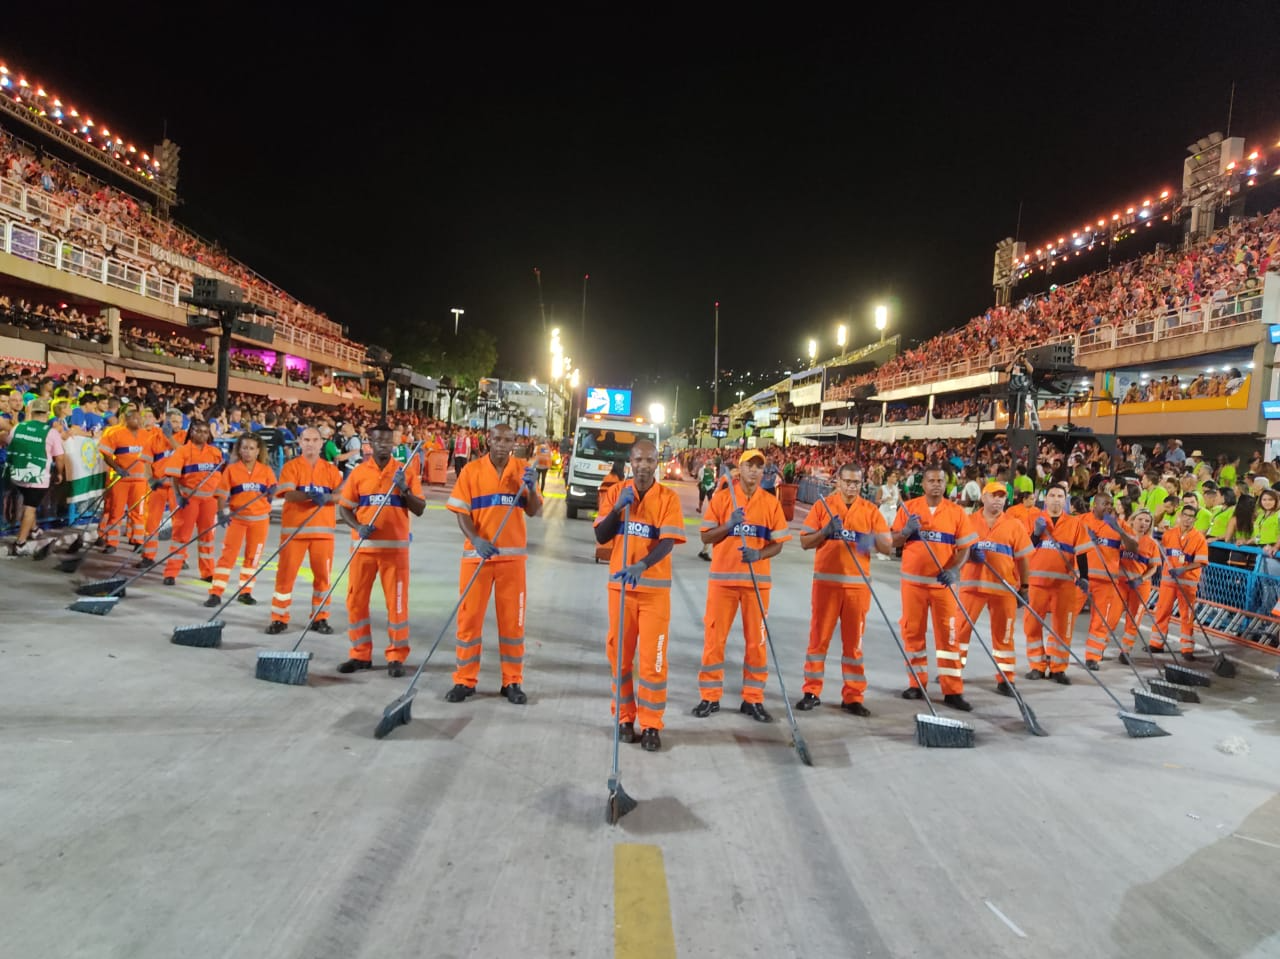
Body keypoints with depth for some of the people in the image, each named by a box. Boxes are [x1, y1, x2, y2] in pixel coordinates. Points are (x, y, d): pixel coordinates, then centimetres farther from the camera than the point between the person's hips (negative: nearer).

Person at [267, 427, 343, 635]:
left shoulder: (331, 469, 9)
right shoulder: (291, 466, 2)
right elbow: (289, 494, -13)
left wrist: (327, 497, -23)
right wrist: (310, 495, -30)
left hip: (323, 529, 2)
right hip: (294, 528, -2)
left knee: (323, 574, 5)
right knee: (286, 573, 0)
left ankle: (320, 618, 18)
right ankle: (279, 618, 12)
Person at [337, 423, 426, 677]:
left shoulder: (406, 472, 2)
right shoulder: (358, 472, 5)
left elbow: (420, 509, -1)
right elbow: (344, 507, 5)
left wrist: (404, 489, -17)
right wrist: (358, 527, -13)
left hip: (395, 547, -2)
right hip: (364, 546, 2)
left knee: (397, 602, 1)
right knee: (356, 600, 5)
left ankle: (396, 657, 11)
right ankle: (360, 654, 18)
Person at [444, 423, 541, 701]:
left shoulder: (523, 469, 3)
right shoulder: (471, 470, -2)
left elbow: (533, 511, 1)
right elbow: (461, 511, -5)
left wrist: (530, 486, -16)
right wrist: (475, 540, -20)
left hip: (512, 554, 1)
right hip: (477, 553, -1)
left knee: (512, 618, 6)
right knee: (469, 616, 4)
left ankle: (512, 681, 17)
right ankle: (465, 680, 16)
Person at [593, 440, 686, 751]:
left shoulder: (669, 498, -4)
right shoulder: (615, 493, 3)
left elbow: (668, 542, -14)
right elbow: (601, 537, -1)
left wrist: (641, 566, -30)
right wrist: (618, 507, -15)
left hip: (655, 587, -2)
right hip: (620, 584, 2)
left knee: (653, 658, -2)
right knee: (619, 654, 8)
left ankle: (651, 725, 8)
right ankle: (624, 718, 22)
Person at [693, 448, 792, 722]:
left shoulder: (771, 502, 4)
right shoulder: (722, 497, 2)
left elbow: (778, 543, 3)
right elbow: (706, 537, 0)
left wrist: (758, 554, -16)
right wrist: (728, 526, -17)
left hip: (757, 580, 1)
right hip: (723, 578, -1)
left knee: (757, 640, 5)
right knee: (714, 638, 2)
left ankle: (753, 699, 16)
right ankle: (710, 697, 14)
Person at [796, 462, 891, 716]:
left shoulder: (870, 510, 5)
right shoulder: (823, 506, 3)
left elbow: (888, 546, 1)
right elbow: (805, 542, 0)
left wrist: (873, 540, -20)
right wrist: (826, 531, -17)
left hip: (858, 583, 1)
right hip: (826, 581, -1)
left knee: (853, 640, 5)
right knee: (819, 637, 3)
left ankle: (853, 697, 12)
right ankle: (811, 692, 12)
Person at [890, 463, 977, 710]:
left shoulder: (957, 512, 2)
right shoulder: (908, 507, 3)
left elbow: (964, 548, 2)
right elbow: (893, 542, 4)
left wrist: (954, 570, -15)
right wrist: (907, 531, -17)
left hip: (943, 582, 0)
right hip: (913, 580, 1)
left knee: (948, 634, 0)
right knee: (912, 631, 6)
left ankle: (953, 690, 5)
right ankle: (917, 683, 19)